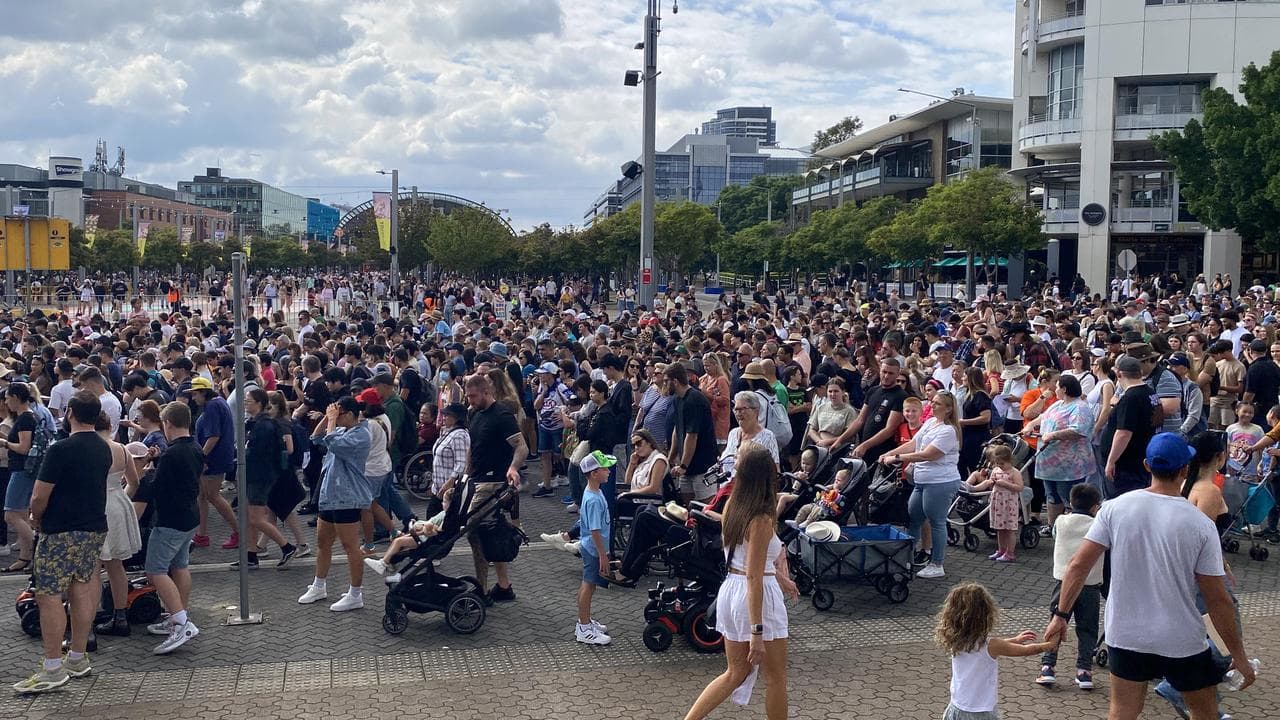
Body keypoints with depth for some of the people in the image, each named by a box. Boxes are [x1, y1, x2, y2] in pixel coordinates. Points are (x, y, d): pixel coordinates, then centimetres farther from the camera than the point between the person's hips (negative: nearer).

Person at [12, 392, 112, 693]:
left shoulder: (61, 450, -17)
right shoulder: (103, 449, 7)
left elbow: (39, 497, -17)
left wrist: (36, 517, 5)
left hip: (62, 532, -8)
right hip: (95, 527, 8)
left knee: (48, 595, -3)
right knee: (81, 591, 13)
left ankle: (53, 669, -2)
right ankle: (78, 659, 21)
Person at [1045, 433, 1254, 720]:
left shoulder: (1116, 508, -8)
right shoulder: (1201, 525, -14)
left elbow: (1078, 564, -8)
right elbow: (1217, 600, -10)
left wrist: (1061, 614, 3)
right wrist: (1239, 656, 1)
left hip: (1124, 635, 2)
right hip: (1183, 643, -2)